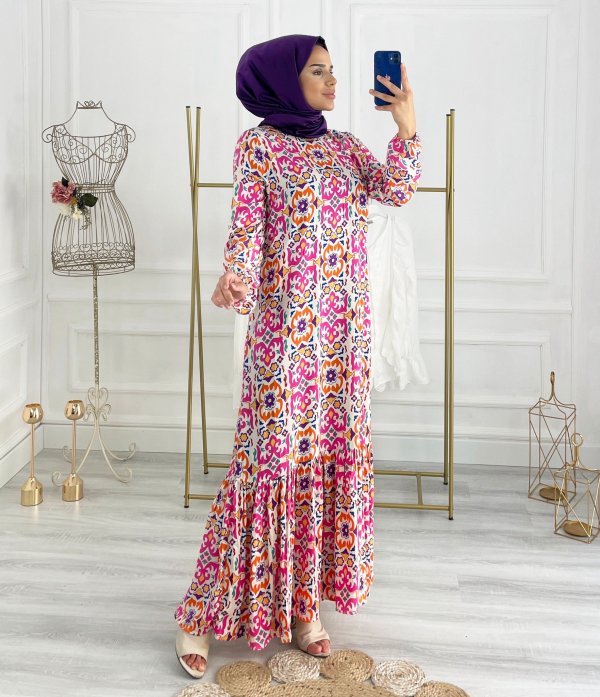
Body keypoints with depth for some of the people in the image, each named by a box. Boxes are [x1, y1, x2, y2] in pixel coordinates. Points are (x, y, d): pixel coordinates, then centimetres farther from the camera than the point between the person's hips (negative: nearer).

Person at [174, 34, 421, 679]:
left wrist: (406, 125, -10)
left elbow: (396, 190, 2)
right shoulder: (257, 145, 0)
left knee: (333, 450, 6)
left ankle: (304, 601, 18)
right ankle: (199, 613, 4)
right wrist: (234, 277, -29)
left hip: (345, 327, 6)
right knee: (274, 452, -7)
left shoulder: (343, 145, 15)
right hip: (285, 324, -6)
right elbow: (245, 223, -11)